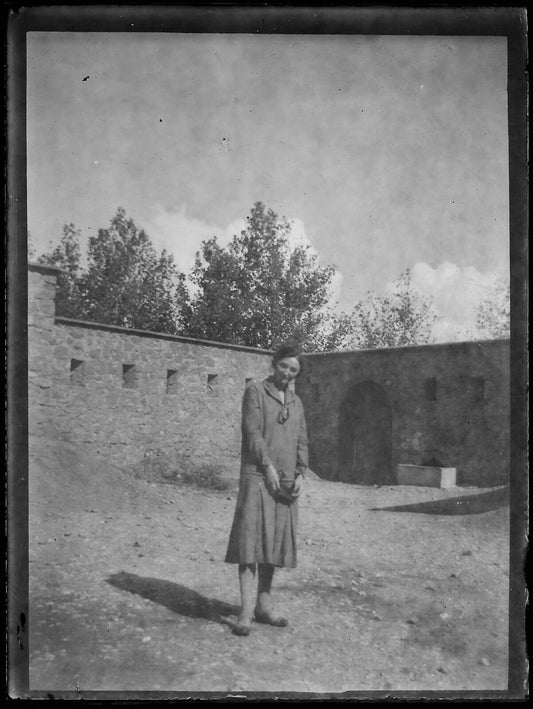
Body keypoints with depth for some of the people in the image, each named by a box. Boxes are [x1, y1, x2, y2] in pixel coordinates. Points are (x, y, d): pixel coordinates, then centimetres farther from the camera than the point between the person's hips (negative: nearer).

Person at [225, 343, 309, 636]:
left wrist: (300, 475, 0)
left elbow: (301, 442, 14)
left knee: (275, 541, 8)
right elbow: (252, 431, -10)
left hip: (286, 480, 6)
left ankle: (263, 605, 17)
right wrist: (268, 467, -16)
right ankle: (246, 612, -11)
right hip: (257, 475, -6)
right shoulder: (255, 391, -1)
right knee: (251, 539, -10)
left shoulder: (296, 402, 16)